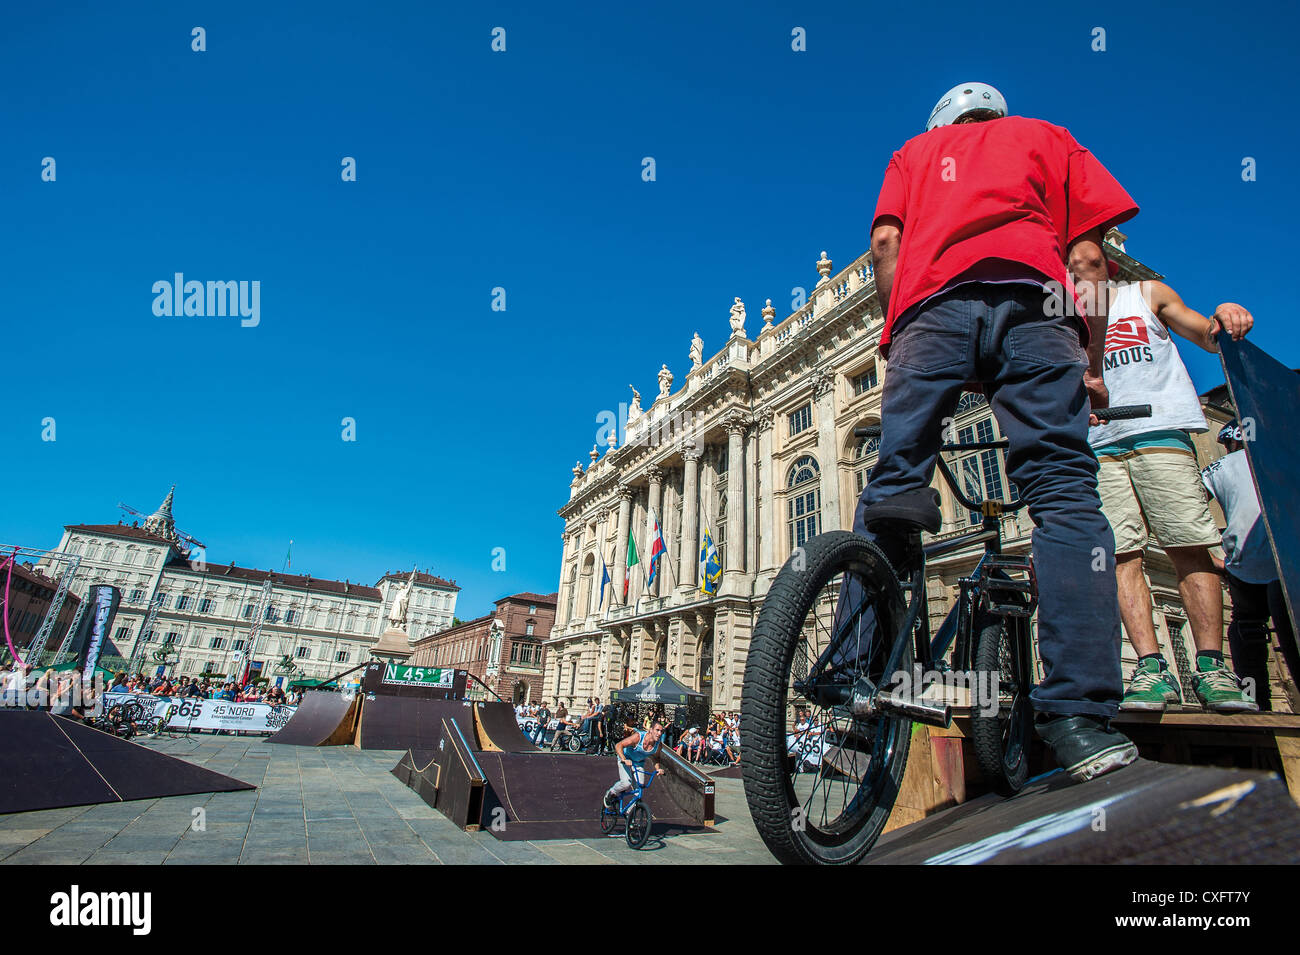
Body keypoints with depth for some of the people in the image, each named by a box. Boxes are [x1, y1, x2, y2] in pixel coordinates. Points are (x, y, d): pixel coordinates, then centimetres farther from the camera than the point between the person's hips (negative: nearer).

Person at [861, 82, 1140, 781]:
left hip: (932, 303, 1)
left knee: (889, 487, -1)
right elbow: (1088, 255, 17)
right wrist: (1093, 366, 15)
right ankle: (1077, 717, -19)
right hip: (1033, 299, 0)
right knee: (1064, 493, -9)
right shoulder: (1049, 136, 33)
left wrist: (900, 338, 17)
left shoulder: (917, 150, 35)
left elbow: (885, 243, 15)